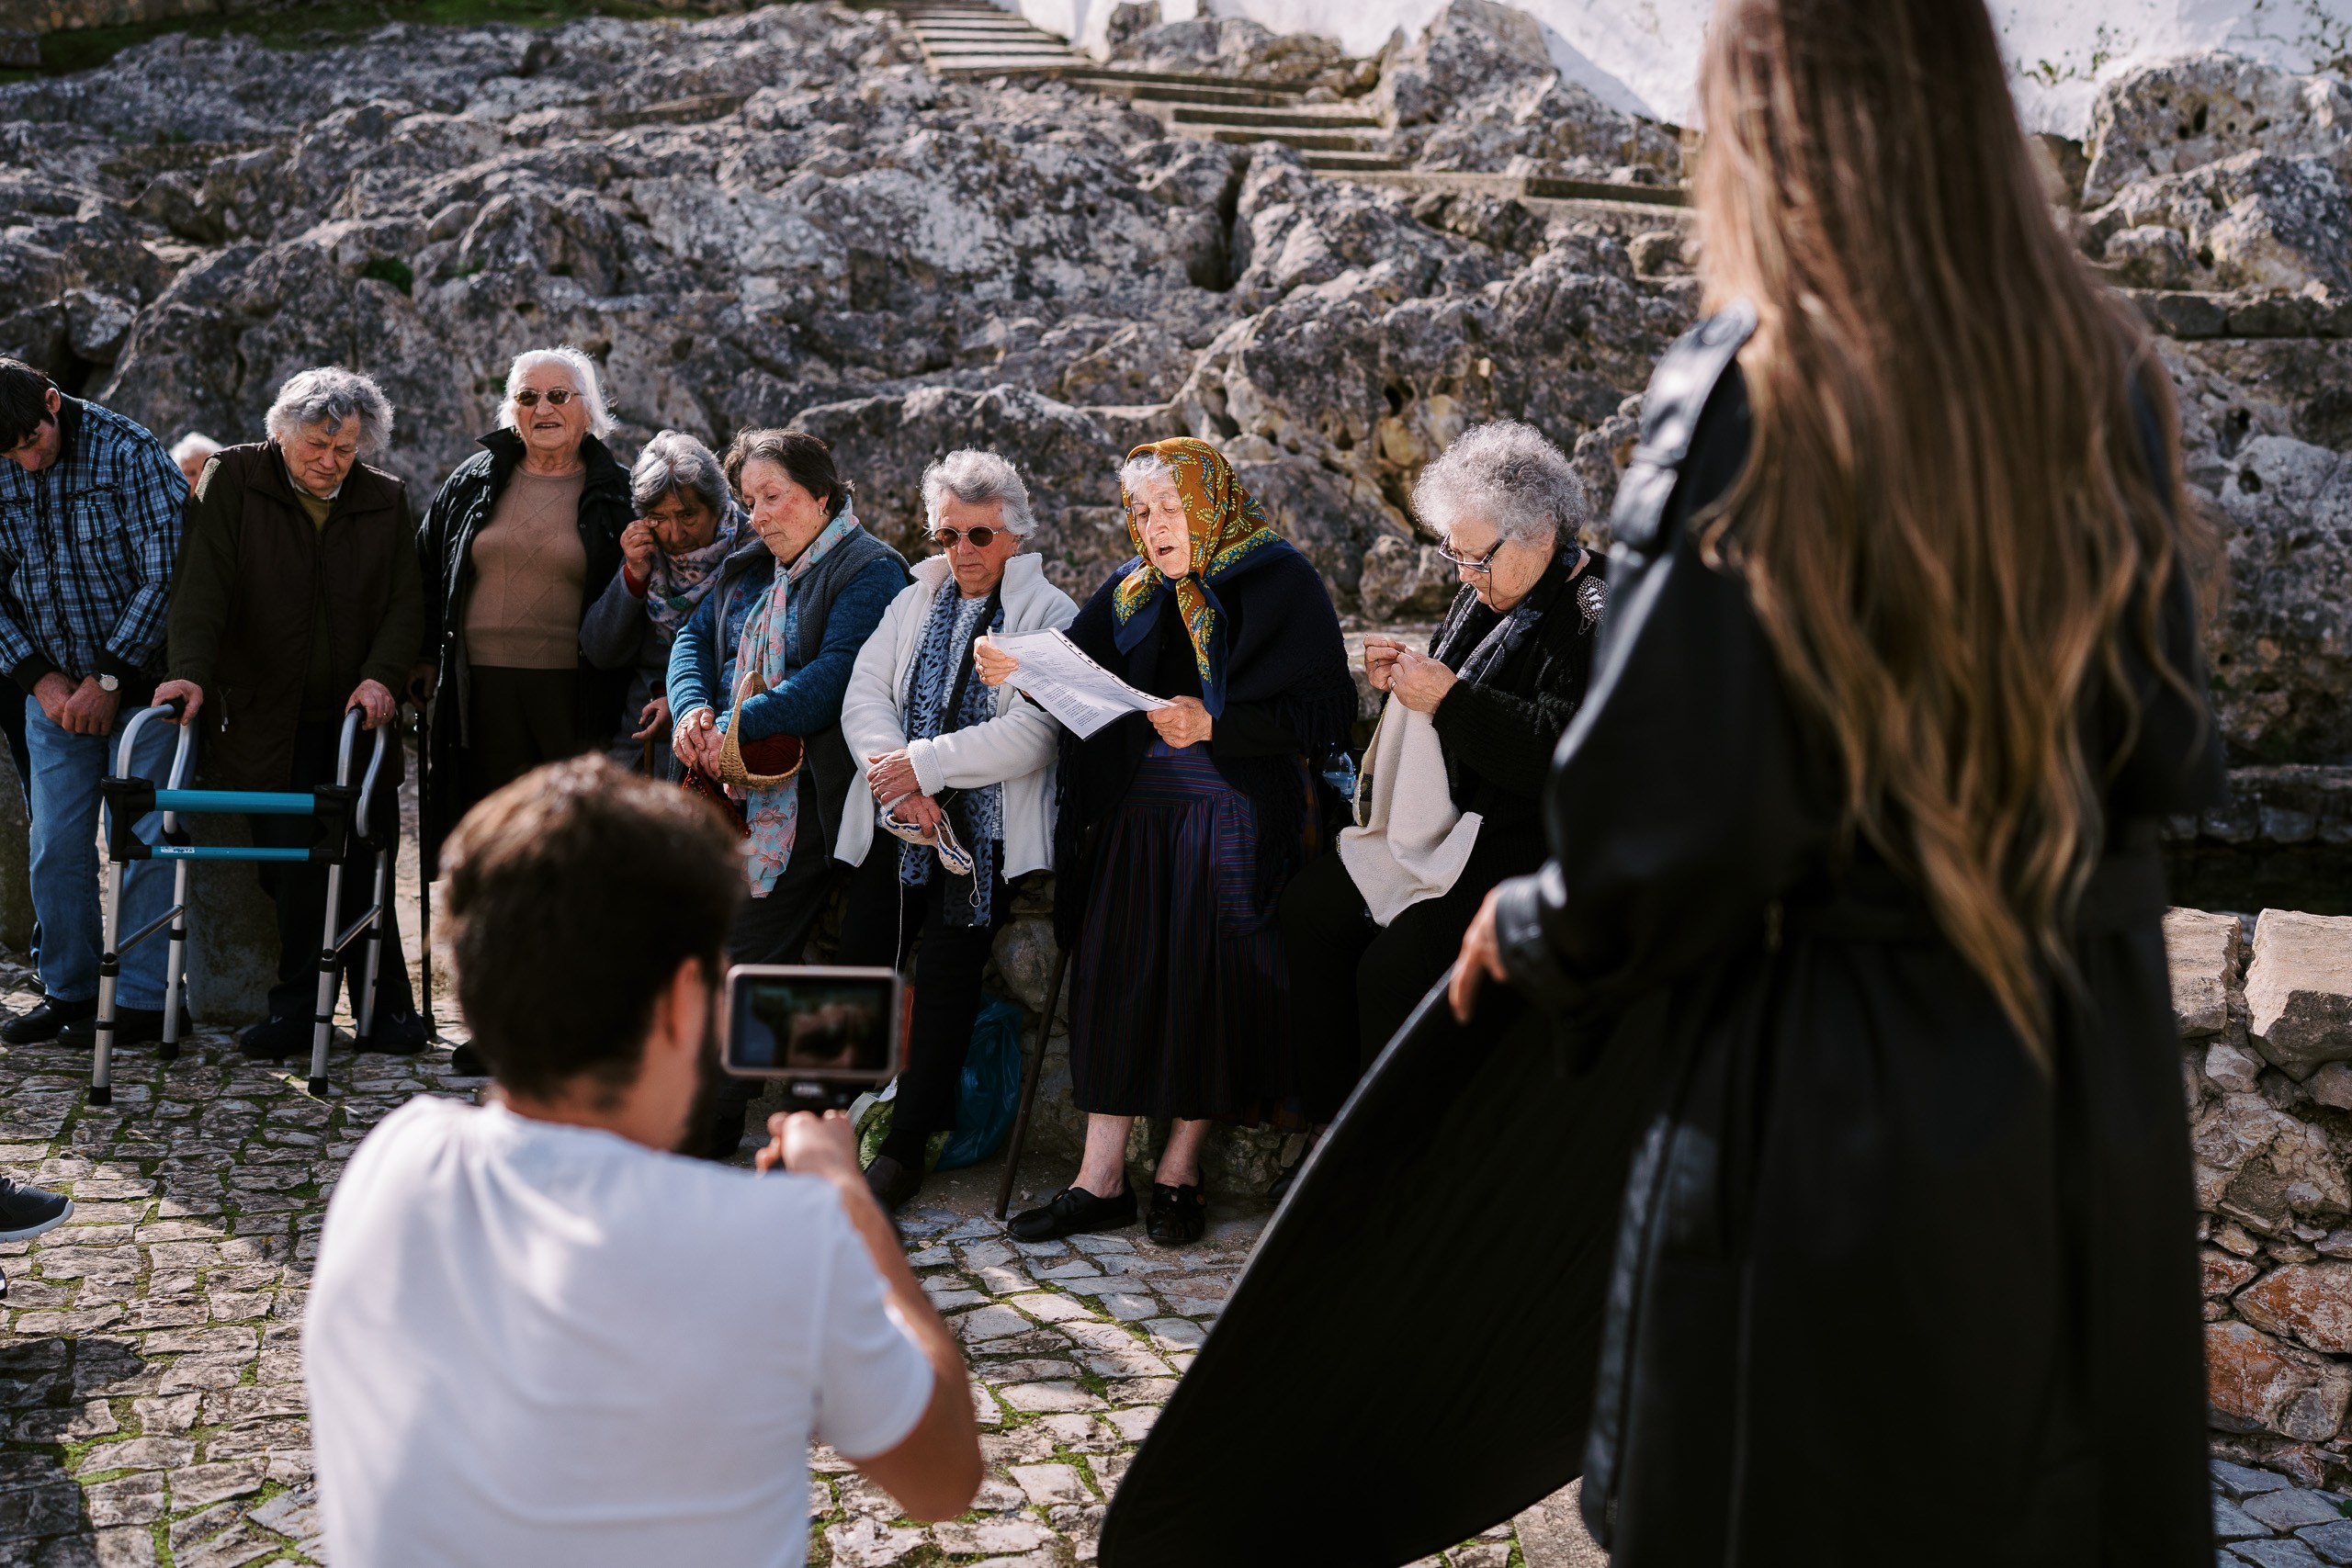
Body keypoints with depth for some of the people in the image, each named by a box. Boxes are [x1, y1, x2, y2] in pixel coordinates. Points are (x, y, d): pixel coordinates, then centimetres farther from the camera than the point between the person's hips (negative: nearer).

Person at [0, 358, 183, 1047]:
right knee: (56, 843, 6)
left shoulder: (129, 452, -13)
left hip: (141, 677, -4)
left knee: (145, 838, -4)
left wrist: (110, 680, -14)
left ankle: (143, 999, 4)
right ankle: (68, 990, 18)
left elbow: (166, 575, -15)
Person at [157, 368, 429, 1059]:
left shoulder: (387, 501, 8)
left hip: (354, 720, 2)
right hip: (265, 722, -1)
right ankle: (299, 1012, 6)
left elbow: (407, 602, 5)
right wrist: (192, 670, -20)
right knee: (291, 871, -5)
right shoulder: (232, 478, 2)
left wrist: (382, 675, -13)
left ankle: (384, 1013, 9)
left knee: (364, 870, 0)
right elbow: (202, 582, -7)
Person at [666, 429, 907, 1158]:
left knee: (745, 961, -8)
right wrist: (692, 708, -5)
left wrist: (738, 727, -19)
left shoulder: (869, 571, -7)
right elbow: (695, 638, 17)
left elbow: (836, 676, -19)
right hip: (730, 791, 8)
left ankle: (709, 1130, 0)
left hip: (804, 796, -8)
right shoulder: (748, 566, 19)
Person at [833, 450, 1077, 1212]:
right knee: (856, 968, 6)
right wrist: (900, 781, -15)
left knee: (947, 983, -3)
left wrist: (923, 764, -17)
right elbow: (864, 695, 2)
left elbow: (1029, 736, -17)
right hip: (896, 821, 5)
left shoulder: (1050, 616, -5)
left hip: (982, 831, -5)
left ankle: (906, 1145, 9)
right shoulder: (914, 602, 13)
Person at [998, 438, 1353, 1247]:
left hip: (1236, 811, -4)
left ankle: (1178, 1171, 14)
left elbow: (1324, 711, -11)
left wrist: (1213, 724, -21)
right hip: (1138, 808, 5)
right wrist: (1025, 673, -11)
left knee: (1210, 982, -1)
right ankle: (1100, 1180, 8)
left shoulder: (1279, 581, -2)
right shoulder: (1132, 592, 15)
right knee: (1117, 974, 1)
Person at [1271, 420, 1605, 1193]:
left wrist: (1450, 701, -27)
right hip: (1446, 815, 10)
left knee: (1395, 968, -23)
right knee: (1308, 909, 0)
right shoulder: (1488, 595, 11)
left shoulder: (1595, 619, -17)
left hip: (1524, 845, -10)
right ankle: (1334, 1124, 9)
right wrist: (1404, 681, 2)